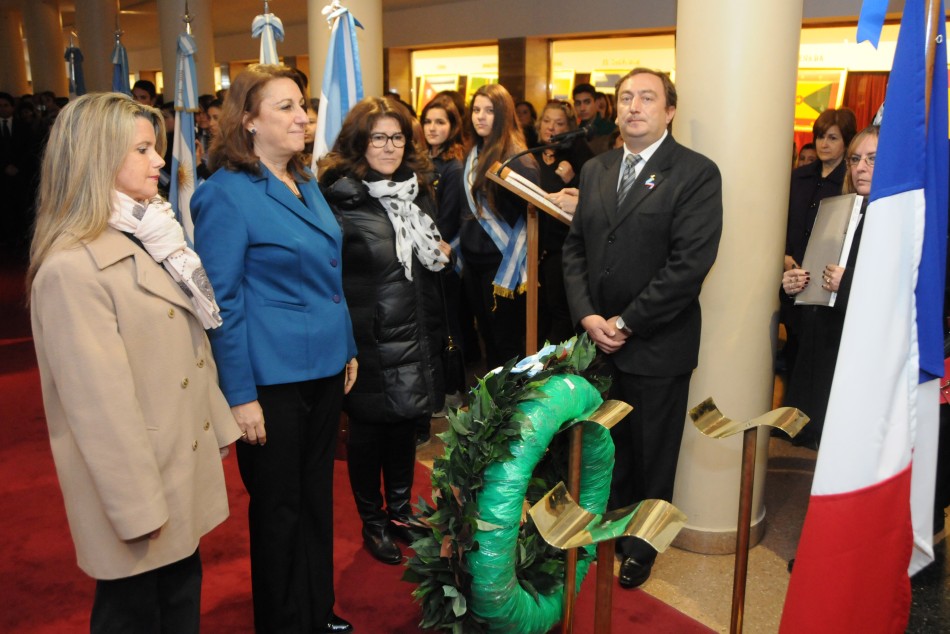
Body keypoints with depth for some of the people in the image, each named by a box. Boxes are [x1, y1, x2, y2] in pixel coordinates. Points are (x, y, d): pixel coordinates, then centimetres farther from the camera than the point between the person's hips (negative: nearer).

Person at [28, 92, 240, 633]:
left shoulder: (149, 235, 10)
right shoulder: (72, 266, -21)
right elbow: (100, 401, -21)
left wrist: (221, 425, 14)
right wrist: (137, 507, -17)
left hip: (186, 464, 8)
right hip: (138, 485, -8)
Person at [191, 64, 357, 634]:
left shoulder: (307, 185, 10)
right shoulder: (225, 193, -13)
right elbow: (222, 302, -15)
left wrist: (348, 349, 15)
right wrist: (240, 396, -16)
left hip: (325, 368, 7)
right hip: (272, 378, -7)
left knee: (318, 495, 19)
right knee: (278, 507, 9)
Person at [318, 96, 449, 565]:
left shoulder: (418, 189, 9)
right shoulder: (341, 196, -13)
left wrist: (442, 254, 7)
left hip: (415, 332, 6)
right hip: (368, 337, -6)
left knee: (407, 421, 16)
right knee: (368, 427, 8)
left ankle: (400, 509, 36)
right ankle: (373, 522, 27)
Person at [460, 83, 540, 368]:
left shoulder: (516, 157, -14)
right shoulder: (474, 154, 10)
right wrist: (458, 245, 21)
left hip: (503, 263, -7)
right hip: (473, 259, 8)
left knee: (507, 344, 3)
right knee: (487, 335, 18)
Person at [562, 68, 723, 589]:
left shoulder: (697, 174, -9)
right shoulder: (595, 170, 10)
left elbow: (689, 264, -17)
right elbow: (575, 247, 8)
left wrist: (625, 323, -16)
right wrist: (587, 316, -6)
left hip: (656, 346, -4)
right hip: (596, 339, 4)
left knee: (650, 456, 12)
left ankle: (641, 546, 33)